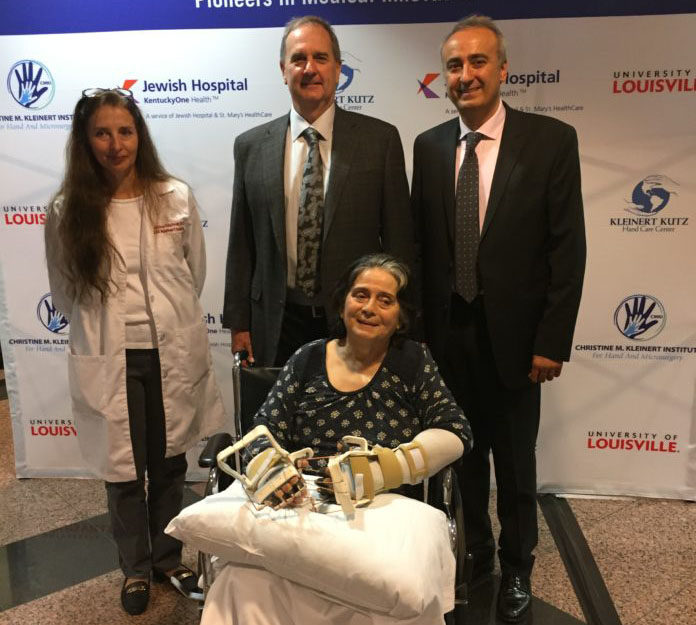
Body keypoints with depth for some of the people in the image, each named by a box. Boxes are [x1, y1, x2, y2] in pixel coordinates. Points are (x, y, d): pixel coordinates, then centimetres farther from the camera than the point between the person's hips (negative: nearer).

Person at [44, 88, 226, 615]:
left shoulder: (176, 198, -4)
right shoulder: (68, 211, -5)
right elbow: (65, 292, 7)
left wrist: (170, 321, 11)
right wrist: (102, 330, 11)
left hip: (174, 354, 1)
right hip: (110, 361, 0)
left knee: (170, 465, 16)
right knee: (123, 472, 12)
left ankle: (169, 558, 39)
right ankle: (136, 567, 37)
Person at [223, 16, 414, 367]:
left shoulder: (380, 139, -2)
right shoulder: (250, 146, 4)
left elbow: (399, 239, -1)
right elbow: (241, 244, 7)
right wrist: (238, 324, 5)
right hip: (278, 326, 2)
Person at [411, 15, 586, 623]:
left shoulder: (552, 140, -6)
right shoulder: (428, 146, 4)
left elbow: (568, 249, -8)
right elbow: (421, 242, 5)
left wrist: (553, 342, -11)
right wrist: (419, 327, 3)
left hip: (512, 335, -2)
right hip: (447, 333, 3)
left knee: (515, 463, 13)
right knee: (463, 455, 17)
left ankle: (517, 568, 36)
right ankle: (473, 552, 40)